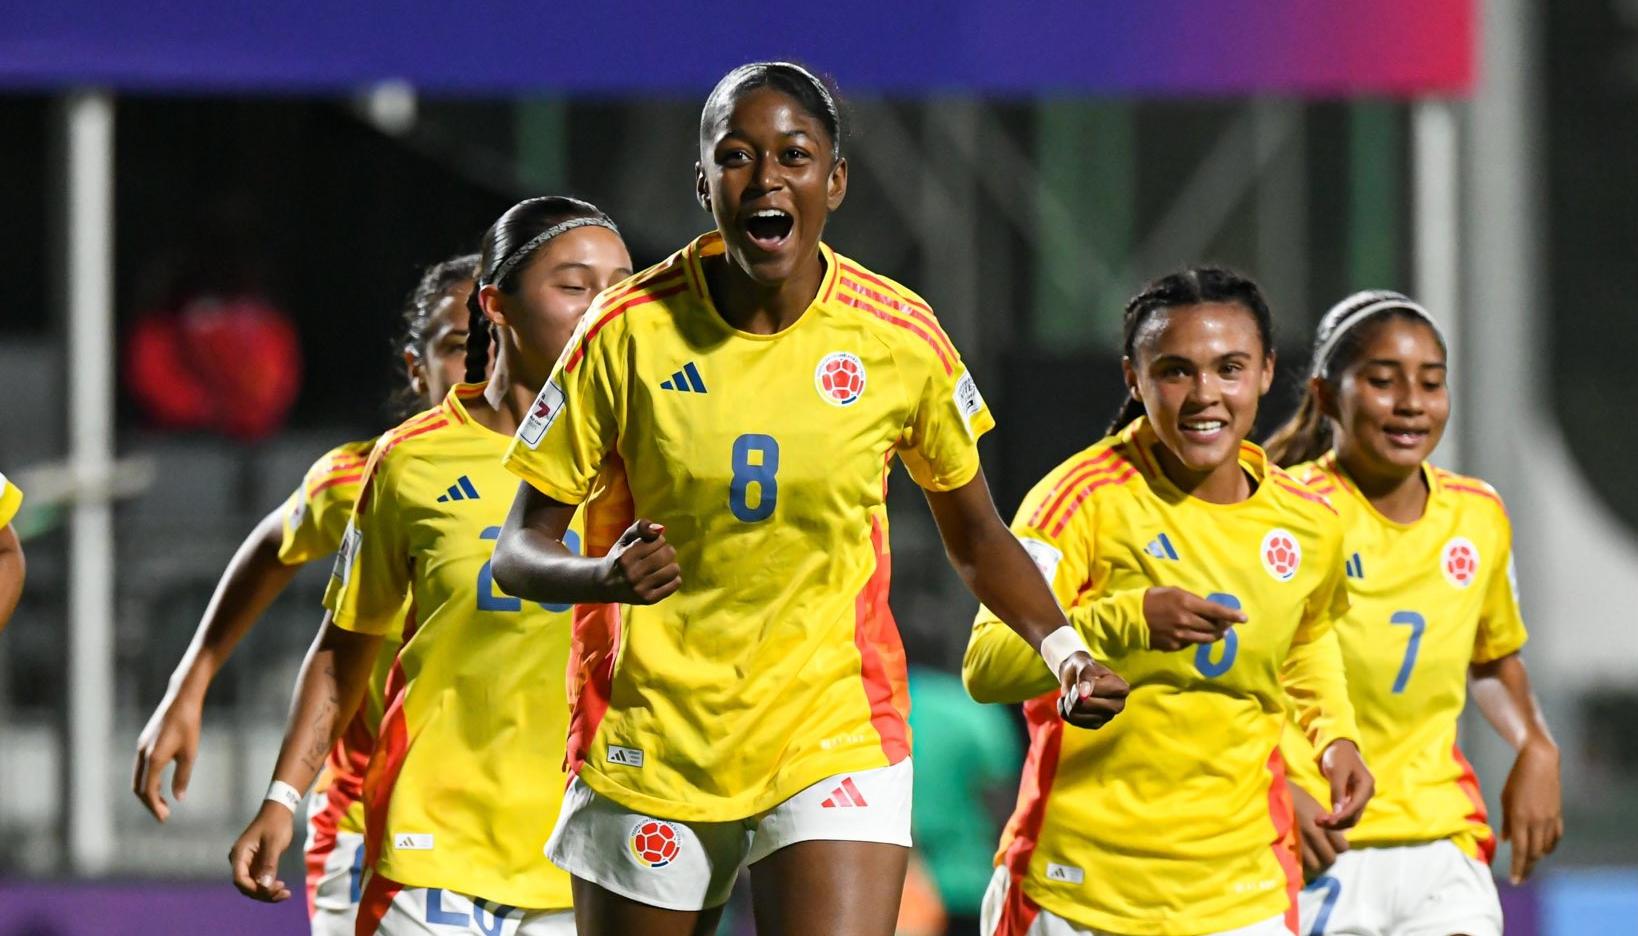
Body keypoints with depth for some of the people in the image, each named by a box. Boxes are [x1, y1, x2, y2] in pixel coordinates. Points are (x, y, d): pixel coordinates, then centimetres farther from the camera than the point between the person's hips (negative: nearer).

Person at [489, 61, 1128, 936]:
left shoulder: (899, 336, -5)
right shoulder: (630, 330, -8)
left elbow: (975, 539, 10)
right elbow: (521, 551, -3)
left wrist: (1064, 650, -6)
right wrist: (605, 577, -25)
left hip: (836, 731, -1)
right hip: (652, 740, 1)